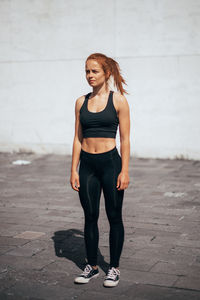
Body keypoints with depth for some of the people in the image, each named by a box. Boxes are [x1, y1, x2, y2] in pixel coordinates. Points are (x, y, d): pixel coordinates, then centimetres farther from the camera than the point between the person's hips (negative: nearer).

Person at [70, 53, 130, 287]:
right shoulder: (81, 102, 7)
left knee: (114, 217, 6)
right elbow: (78, 138, 9)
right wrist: (74, 170, 4)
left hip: (110, 162, -3)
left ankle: (114, 268, 20)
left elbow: (125, 139, -5)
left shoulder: (118, 100, -3)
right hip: (87, 164, 4)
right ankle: (92, 266, 24)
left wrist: (124, 171, -10)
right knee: (90, 216, 10)